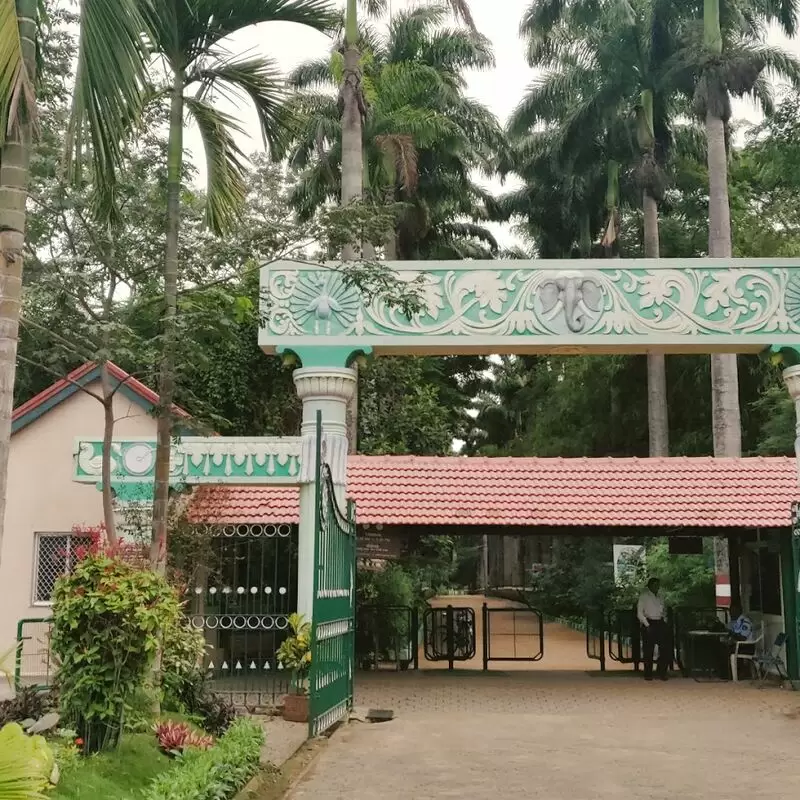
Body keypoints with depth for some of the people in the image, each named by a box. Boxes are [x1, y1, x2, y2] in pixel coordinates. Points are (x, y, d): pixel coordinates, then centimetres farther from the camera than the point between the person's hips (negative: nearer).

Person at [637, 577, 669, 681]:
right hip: (649, 623, -5)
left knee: (665, 648, 0)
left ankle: (661, 672, 11)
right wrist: (647, 625, -13)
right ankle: (648, 674, 7)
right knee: (648, 650, -2)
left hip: (660, 623, 6)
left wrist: (665, 621, 4)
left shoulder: (659, 598, 17)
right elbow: (639, 613, -5)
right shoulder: (644, 596, 0)